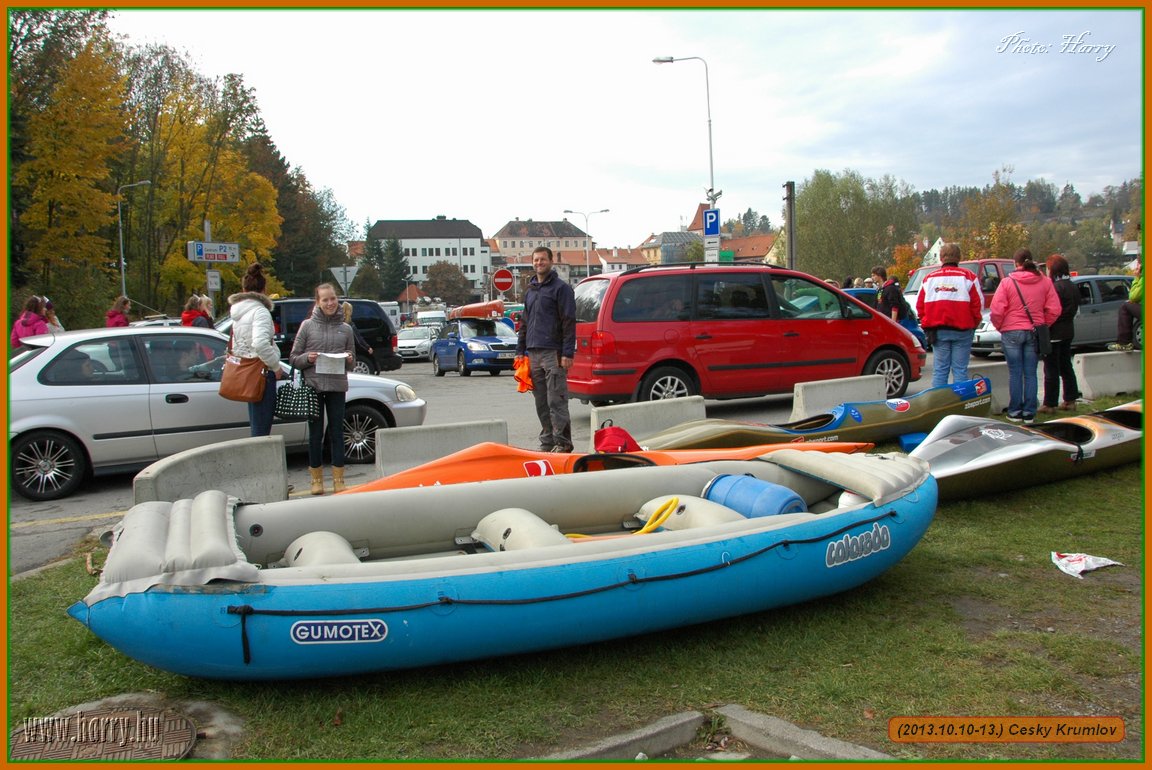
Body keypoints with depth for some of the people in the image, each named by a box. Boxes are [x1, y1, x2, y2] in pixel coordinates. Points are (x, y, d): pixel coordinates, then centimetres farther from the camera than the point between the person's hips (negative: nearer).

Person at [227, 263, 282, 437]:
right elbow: (260, 344, -28)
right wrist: (275, 365, -16)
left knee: (256, 426, 17)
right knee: (262, 429, -5)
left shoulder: (237, 311, 12)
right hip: (262, 372, -9)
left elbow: (235, 345, 18)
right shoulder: (260, 311, -14)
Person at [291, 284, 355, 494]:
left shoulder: (346, 329, 8)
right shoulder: (308, 325, 3)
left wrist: (349, 360, -7)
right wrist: (307, 358, -14)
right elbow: (293, 358, 5)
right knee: (315, 434, 6)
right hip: (313, 386, -1)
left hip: (337, 387, 1)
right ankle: (317, 479, 16)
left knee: (337, 433, 5)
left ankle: (338, 479, 13)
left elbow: (352, 364, 14)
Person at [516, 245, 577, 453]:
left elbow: (569, 322, -8)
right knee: (541, 403, 8)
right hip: (534, 354, 7)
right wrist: (520, 350, 18)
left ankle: (562, 442, -3)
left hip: (553, 353, -7)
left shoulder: (561, 288, -2)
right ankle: (547, 442, 15)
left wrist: (567, 353, -15)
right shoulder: (529, 290, 20)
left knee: (556, 401, -8)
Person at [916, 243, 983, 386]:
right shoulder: (968, 276, 0)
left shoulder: (929, 278, 8)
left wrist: (927, 324, 16)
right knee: (960, 370, 1)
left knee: (939, 370, 5)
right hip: (962, 330, -2)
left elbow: (920, 306, 7)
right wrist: (974, 324, 10)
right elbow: (978, 304, -2)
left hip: (938, 331, 2)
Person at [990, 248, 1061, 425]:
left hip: (1011, 332, -2)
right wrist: (1043, 325, 12)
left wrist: (999, 326, 5)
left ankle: (1015, 412, 7)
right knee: (1031, 373, 7)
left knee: (1015, 373, 4)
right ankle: (1029, 413, 8)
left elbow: (996, 310, -12)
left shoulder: (1007, 282, -7)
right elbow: (1054, 310, -2)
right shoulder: (1045, 282, 1)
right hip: (1034, 333, 2)